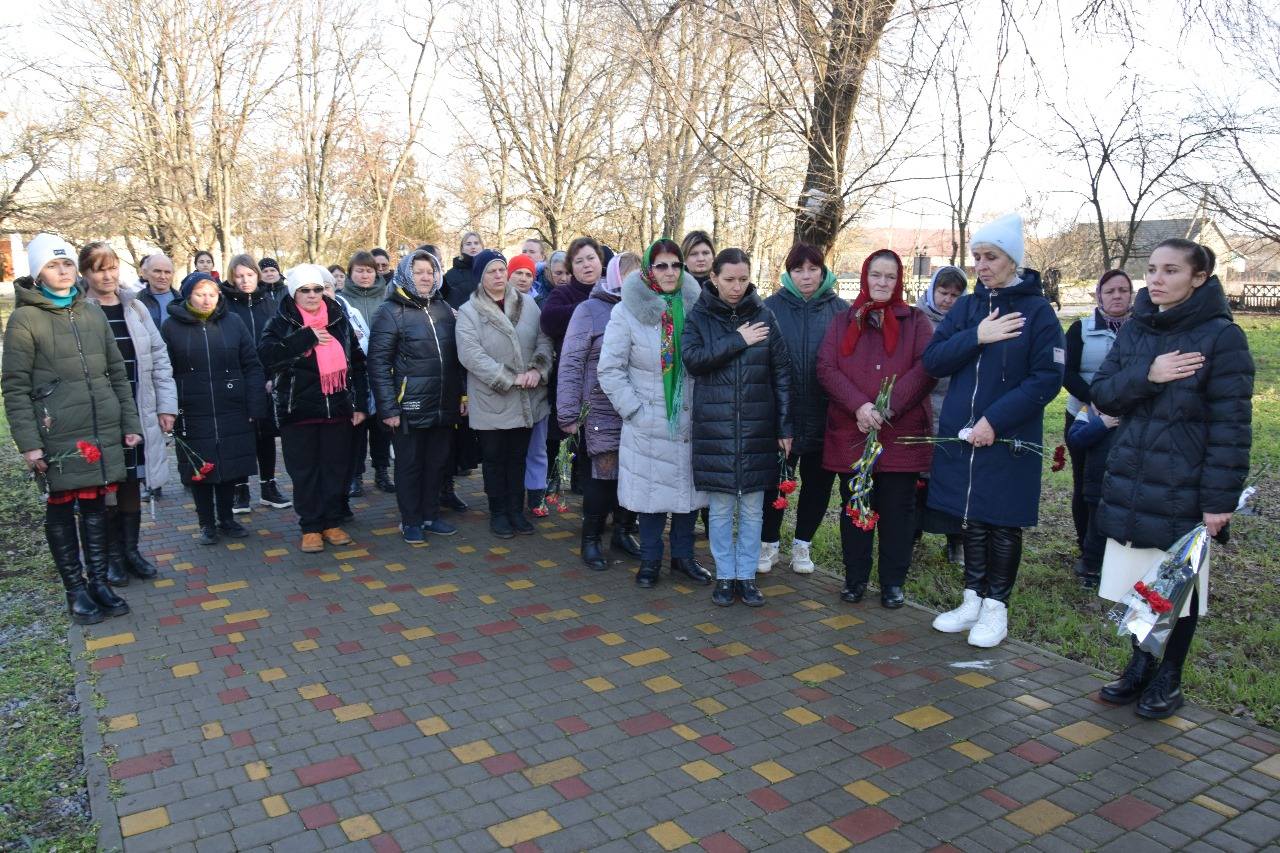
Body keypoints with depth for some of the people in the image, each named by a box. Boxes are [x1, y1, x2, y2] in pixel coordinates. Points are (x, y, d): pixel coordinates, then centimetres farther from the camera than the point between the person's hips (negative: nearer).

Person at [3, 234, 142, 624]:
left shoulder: (93, 313, 10)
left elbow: (117, 372, 14)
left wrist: (130, 423, 9)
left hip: (104, 429, 4)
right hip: (58, 434, -4)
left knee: (95, 504, 11)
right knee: (61, 508, 7)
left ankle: (98, 581, 22)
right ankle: (75, 590, 18)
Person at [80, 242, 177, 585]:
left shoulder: (135, 309, 8)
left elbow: (159, 358, 9)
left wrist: (166, 405, 3)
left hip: (139, 415, 4)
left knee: (132, 483, 11)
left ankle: (131, 550, 24)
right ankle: (112, 555, 19)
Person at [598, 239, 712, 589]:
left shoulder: (694, 306, 2)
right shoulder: (627, 311, -6)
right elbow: (609, 369, -5)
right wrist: (634, 409, -9)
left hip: (690, 420, 3)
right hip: (649, 426, -3)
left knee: (689, 489, 10)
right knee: (652, 491, 3)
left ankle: (683, 555, 28)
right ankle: (650, 560, 21)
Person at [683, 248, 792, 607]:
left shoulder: (763, 316, 5)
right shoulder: (699, 317, 3)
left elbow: (782, 372, 5)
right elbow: (692, 359, -13)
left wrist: (784, 426, 1)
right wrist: (738, 341, -15)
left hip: (757, 426, 1)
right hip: (715, 427, -1)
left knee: (752, 507, 7)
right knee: (721, 508, 5)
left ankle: (746, 575, 20)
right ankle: (724, 576, 19)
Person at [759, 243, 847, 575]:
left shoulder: (839, 309, 3)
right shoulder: (772, 307, -1)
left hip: (824, 415, 2)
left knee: (818, 482, 12)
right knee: (774, 480, 8)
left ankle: (802, 544, 30)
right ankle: (769, 542, 27)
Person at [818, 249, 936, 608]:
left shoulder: (915, 322, 8)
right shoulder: (843, 322, 11)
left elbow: (927, 367, -7)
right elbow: (826, 367, -2)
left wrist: (889, 408, -17)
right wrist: (859, 406, -17)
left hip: (902, 435, -1)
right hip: (851, 433, 1)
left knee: (897, 510, 5)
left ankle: (893, 583, 18)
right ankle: (855, 579, 22)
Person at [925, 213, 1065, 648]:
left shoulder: (1037, 311, -6)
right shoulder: (966, 307, 8)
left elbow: (1047, 379, -12)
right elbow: (932, 361, 0)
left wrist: (995, 420, -19)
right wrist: (976, 337, -15)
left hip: (1009, 440, -4)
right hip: (960, 435, 4)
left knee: (1003, 526, 7)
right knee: (972, 522, 13)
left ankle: (996, 607, 21)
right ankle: (973, 599, 27)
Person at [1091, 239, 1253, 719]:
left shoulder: (1221, 336, -10)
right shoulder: (1135, 330, 7)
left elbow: (1231, 424, -12)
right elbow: (1101, 393, 3)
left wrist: (1220, 499, -15)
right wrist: (1145, 375, -16)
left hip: (1182, 491, -4)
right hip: (1130, 485, 5)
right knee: (1137, 582, 13)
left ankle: (1170, 677, 27)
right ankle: (1140, 663, 32)